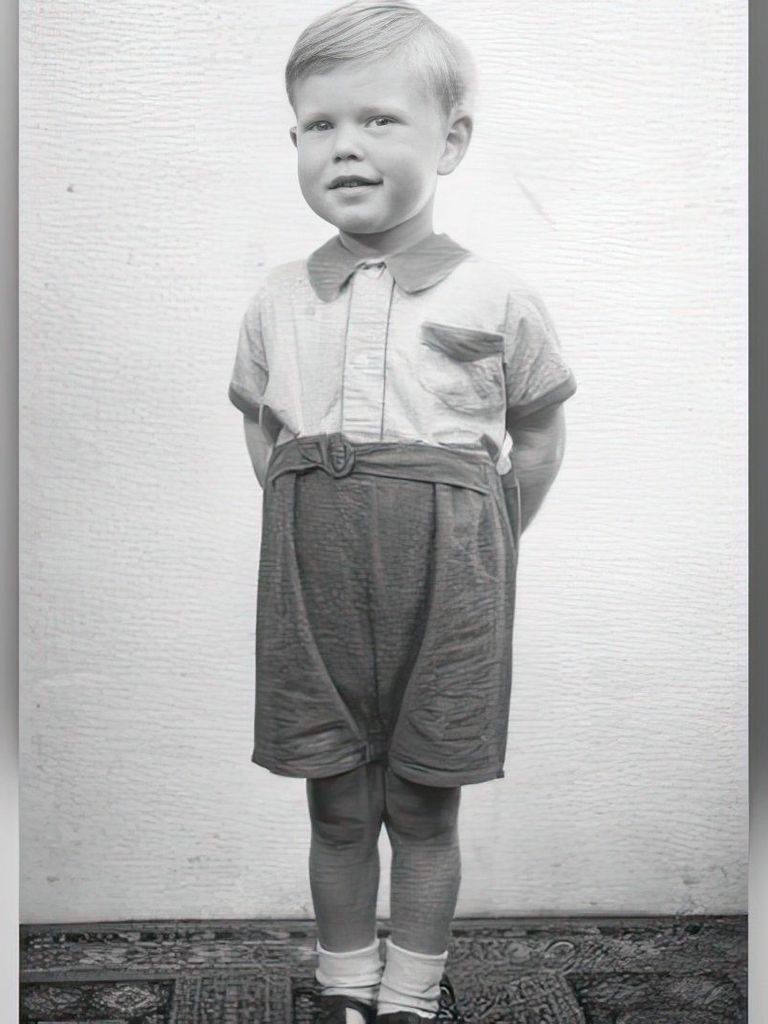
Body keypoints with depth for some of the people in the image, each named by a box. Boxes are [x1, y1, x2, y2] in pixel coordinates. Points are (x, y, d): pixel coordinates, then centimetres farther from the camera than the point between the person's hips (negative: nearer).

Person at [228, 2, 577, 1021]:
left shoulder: (494, 297, -2)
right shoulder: (278, 301, 5)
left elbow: (537, 437, 8)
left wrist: (478, 543, 5)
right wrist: (314, 522, 7)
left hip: (445, 585, -2)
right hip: (314, 578, 2)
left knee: (424, 808, 10)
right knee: (337, 808, 11)